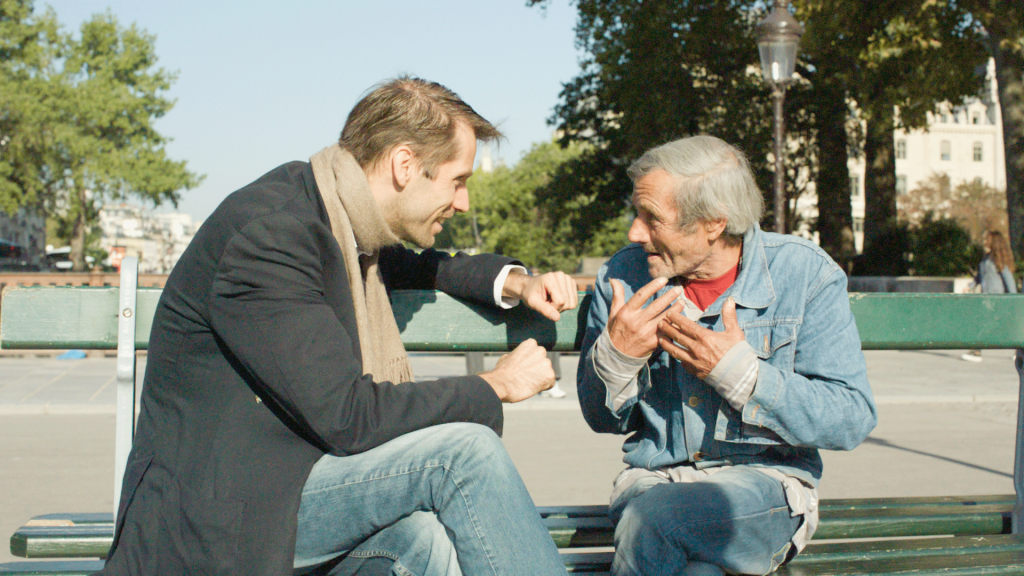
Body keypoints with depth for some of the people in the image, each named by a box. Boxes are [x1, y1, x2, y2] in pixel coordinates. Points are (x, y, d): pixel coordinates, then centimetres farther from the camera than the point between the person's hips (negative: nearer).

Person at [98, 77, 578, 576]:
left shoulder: (339, 222, 7)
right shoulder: (267, 231, -20)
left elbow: (417, 267, 31)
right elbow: (347, 417, -24)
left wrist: (513, 281, 11)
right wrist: (495, 385, -11)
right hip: (211, 512, -8)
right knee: (462, 449, -21)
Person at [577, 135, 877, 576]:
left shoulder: (804, 273, -5)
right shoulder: (625, 275, 3)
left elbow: (852, 418, -9)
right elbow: (603, 418, 10)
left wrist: (740, 372, -20)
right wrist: (614, 355, -12)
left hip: (767, 480, -1)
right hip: (653, 480, 2)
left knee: (652, 519, -31)